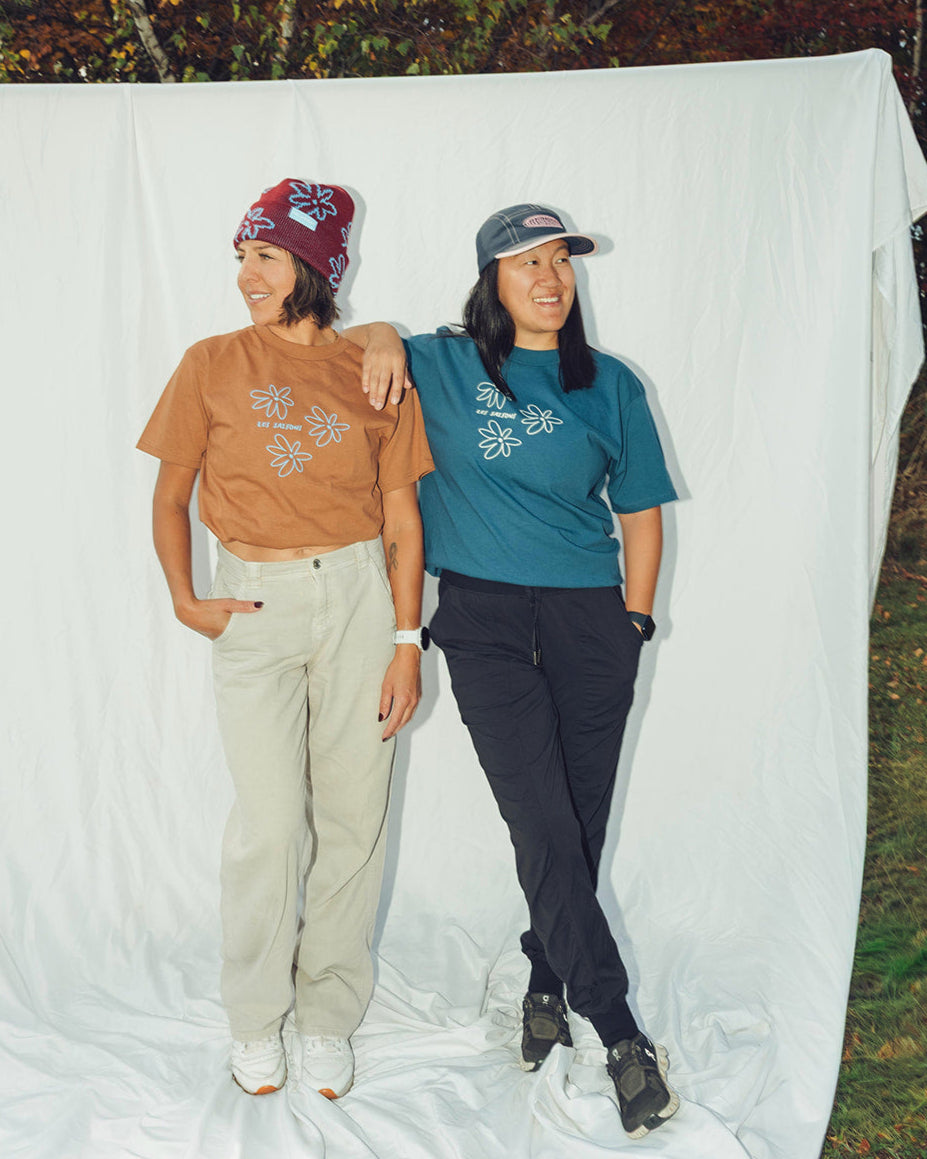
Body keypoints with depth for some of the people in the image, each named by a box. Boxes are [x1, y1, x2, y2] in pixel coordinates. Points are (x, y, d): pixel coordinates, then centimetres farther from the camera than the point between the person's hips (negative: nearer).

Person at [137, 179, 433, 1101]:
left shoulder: (372, 372, 5)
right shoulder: (213, 365, 4)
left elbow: (402, 519, 4)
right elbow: (170, 497, 9)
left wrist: (406, 642, -2)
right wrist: (184, 601, -4)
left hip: (358, 594, 1)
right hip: (254, 605, -1)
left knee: (352, 816, 5)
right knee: (269, 823, -2)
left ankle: (328, 1015, 22)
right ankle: (255, 1020, 19)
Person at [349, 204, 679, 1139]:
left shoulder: (610, 386, 8)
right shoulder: (444, 366, 7)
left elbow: (640, 513, 12)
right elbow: (359, 337, 25)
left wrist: (633, 623, 6)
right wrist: (380, 339, 2)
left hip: (589, 615, 2)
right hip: (484, 616, -1)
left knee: (581, 824, 5)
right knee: (543, 826, -9)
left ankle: (546, 983, 28)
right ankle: (622, 1035, -2)